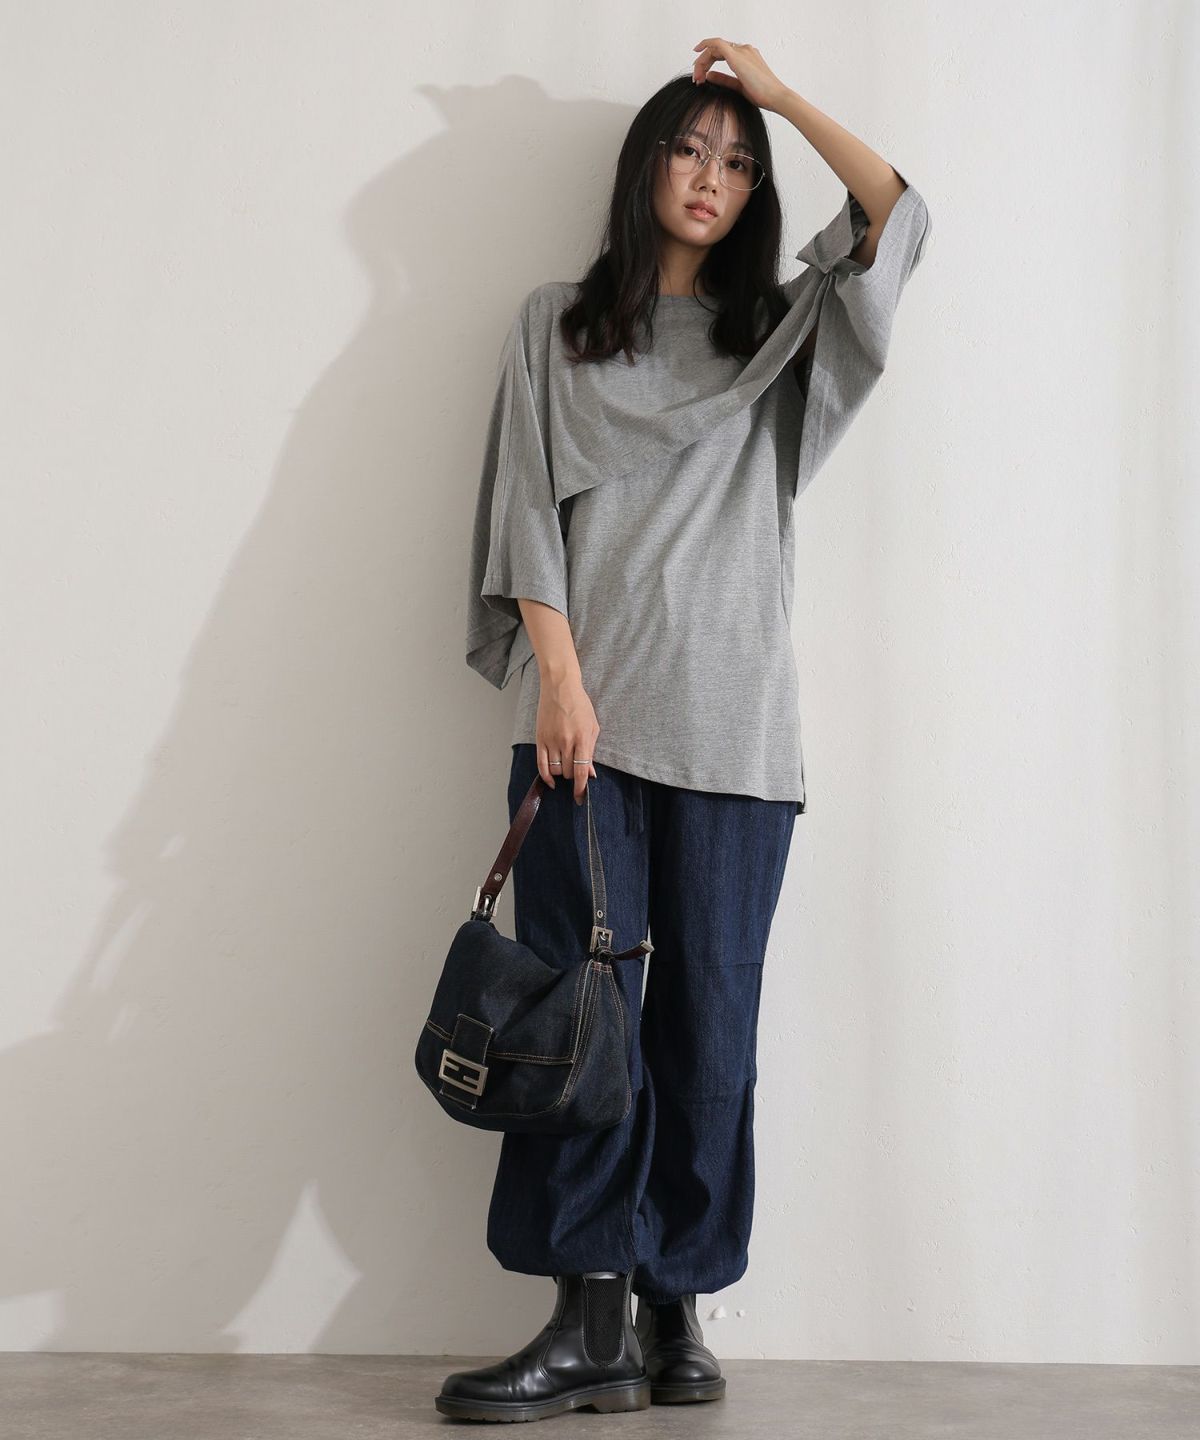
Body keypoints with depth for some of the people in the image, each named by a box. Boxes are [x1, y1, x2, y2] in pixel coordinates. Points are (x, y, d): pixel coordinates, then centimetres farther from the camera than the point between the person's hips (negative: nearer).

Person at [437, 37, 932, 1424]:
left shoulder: (775, 331, 19)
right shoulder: (557, 323, 15)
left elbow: (897, 217, 5)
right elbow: (528, 511, 5)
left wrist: (780, 91, 11)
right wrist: (557, 674, -8)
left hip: (733, 725, 1)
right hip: (587, 711, -1)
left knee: (709, 1013, 0)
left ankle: (675, 1304, 9)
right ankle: (592, 1321, -3)